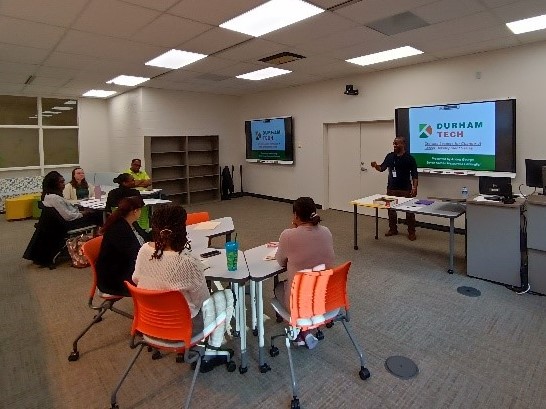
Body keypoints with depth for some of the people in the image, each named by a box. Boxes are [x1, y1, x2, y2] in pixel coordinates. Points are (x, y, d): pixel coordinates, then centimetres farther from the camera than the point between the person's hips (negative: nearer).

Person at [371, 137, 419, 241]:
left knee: (409, 211, 1)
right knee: (391, 209, 12)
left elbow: (414, 175, -7)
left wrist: (414, 187, -16)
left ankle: (411, 232, 11)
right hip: (391, 188, 4)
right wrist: (376, 166, -16)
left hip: (405, 189, -4)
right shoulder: (390, 156, 4)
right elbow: (382, 168, 5)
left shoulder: (409, 158, -7)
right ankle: (393, 229, 26)